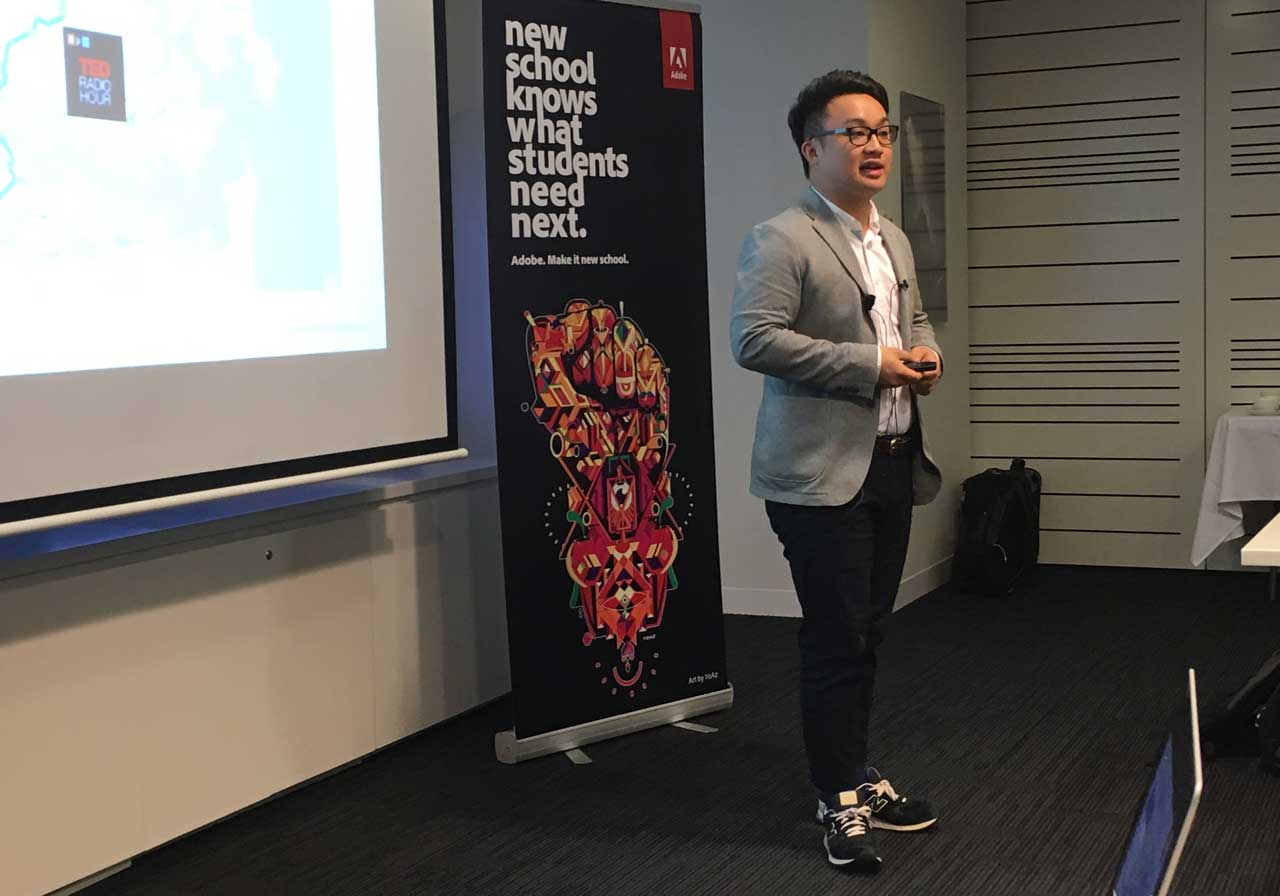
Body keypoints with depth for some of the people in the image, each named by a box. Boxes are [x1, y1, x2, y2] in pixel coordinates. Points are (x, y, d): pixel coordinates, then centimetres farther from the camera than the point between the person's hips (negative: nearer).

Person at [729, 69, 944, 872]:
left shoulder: (896, 242, 16)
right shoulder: (781, 240, -11)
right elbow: (754, 339, -20)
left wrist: (925, 353, 3)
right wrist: (868, 364, -20)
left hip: (893, 465, 8)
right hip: (823, 473, -8)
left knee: (868, 634, 15)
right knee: (835, 641, -1)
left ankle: (858, 776, 29)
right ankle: (840, 800, 12)